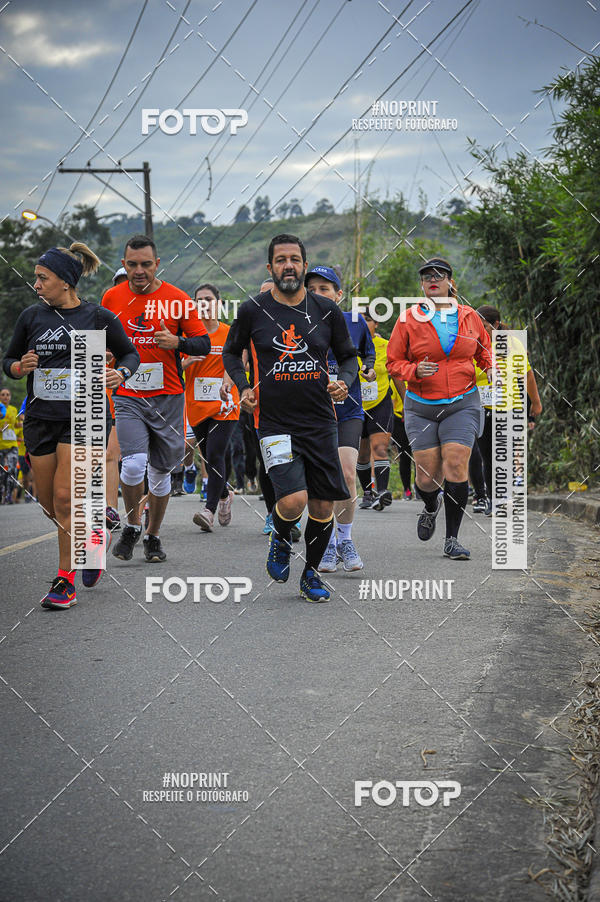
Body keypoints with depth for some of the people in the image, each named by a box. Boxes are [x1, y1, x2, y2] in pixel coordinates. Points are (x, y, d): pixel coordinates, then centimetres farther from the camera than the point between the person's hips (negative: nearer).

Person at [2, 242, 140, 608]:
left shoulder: (99, 317, -3)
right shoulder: (32, 316, 5)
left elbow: (130, 353, 9)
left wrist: (120, 374, -12)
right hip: (41, 418, 5)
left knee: (64, 498, -14)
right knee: (49, 502, 7)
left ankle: (66, 581, -4)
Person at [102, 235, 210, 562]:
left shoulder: (177, 299, -4)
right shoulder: (112, 298, 2)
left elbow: (203, 344, -2)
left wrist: (176, 342, -20)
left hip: (168, 397, 0)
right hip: (127, 396, 0)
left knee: (160, 471, 9)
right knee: (134, 463, -18)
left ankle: (153, 535, 27)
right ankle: (131, 526, 5)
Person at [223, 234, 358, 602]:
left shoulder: (327, 311, 2)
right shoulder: (253, 311, -1)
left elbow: (349, 357, 13)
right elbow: (232, 352, 15)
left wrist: (344, 382, -7)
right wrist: (244, 388, 0)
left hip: (321, 423, 2)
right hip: (275, 423, -2)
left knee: (323, 507, 3)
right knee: (293, 500, -19)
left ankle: (311, 573, 26)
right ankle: (281, 539, 15)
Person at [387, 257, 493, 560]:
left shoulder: (469, 317, 5)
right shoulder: (409, 319, 0)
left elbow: (483, 351, 21)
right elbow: (394, 362, 4)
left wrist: (491, 368, 1)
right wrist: (415, 371, -16)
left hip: (461, 404, 0)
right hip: (421, 407, 0)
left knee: (456, 466, -12)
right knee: (427, 475, -1)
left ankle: (452, 539, -3)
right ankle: (431, 507, 37)